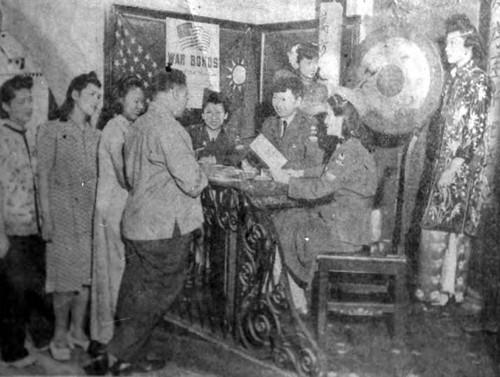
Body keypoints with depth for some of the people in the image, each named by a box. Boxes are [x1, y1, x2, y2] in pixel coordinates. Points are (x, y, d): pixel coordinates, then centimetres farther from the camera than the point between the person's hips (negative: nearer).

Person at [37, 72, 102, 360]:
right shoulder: (51, 131, -3)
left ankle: (78, 330, 25)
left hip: (91, 216, 4)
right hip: (63, 215, -4)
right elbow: (43, 177, -5)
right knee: (65, 278, 1)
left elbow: (102, 177, 11)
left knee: (87, 275, 9)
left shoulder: (96, 135, 9)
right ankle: (60, 335, 17)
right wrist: (47, 218, -10)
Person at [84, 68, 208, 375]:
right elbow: (192, 182, -23)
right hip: (166, 228, -9)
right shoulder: (168, 128, -18)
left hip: (137, 223, 9)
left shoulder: (138, 126, 11)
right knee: (156, 298, 6)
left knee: (137, 297, 16)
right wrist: (202, 175, 1)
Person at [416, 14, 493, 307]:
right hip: (448, 162, 7)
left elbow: (475, 129, -15)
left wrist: (454, 167, -19)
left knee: (450, 226, -6)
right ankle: (447, 287, 15)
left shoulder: (479, 81, -8)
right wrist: (443, 166, 14)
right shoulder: (455, 79, 16)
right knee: (452, 226, 9)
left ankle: (442, 289, 3)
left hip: (464, 165, -7)